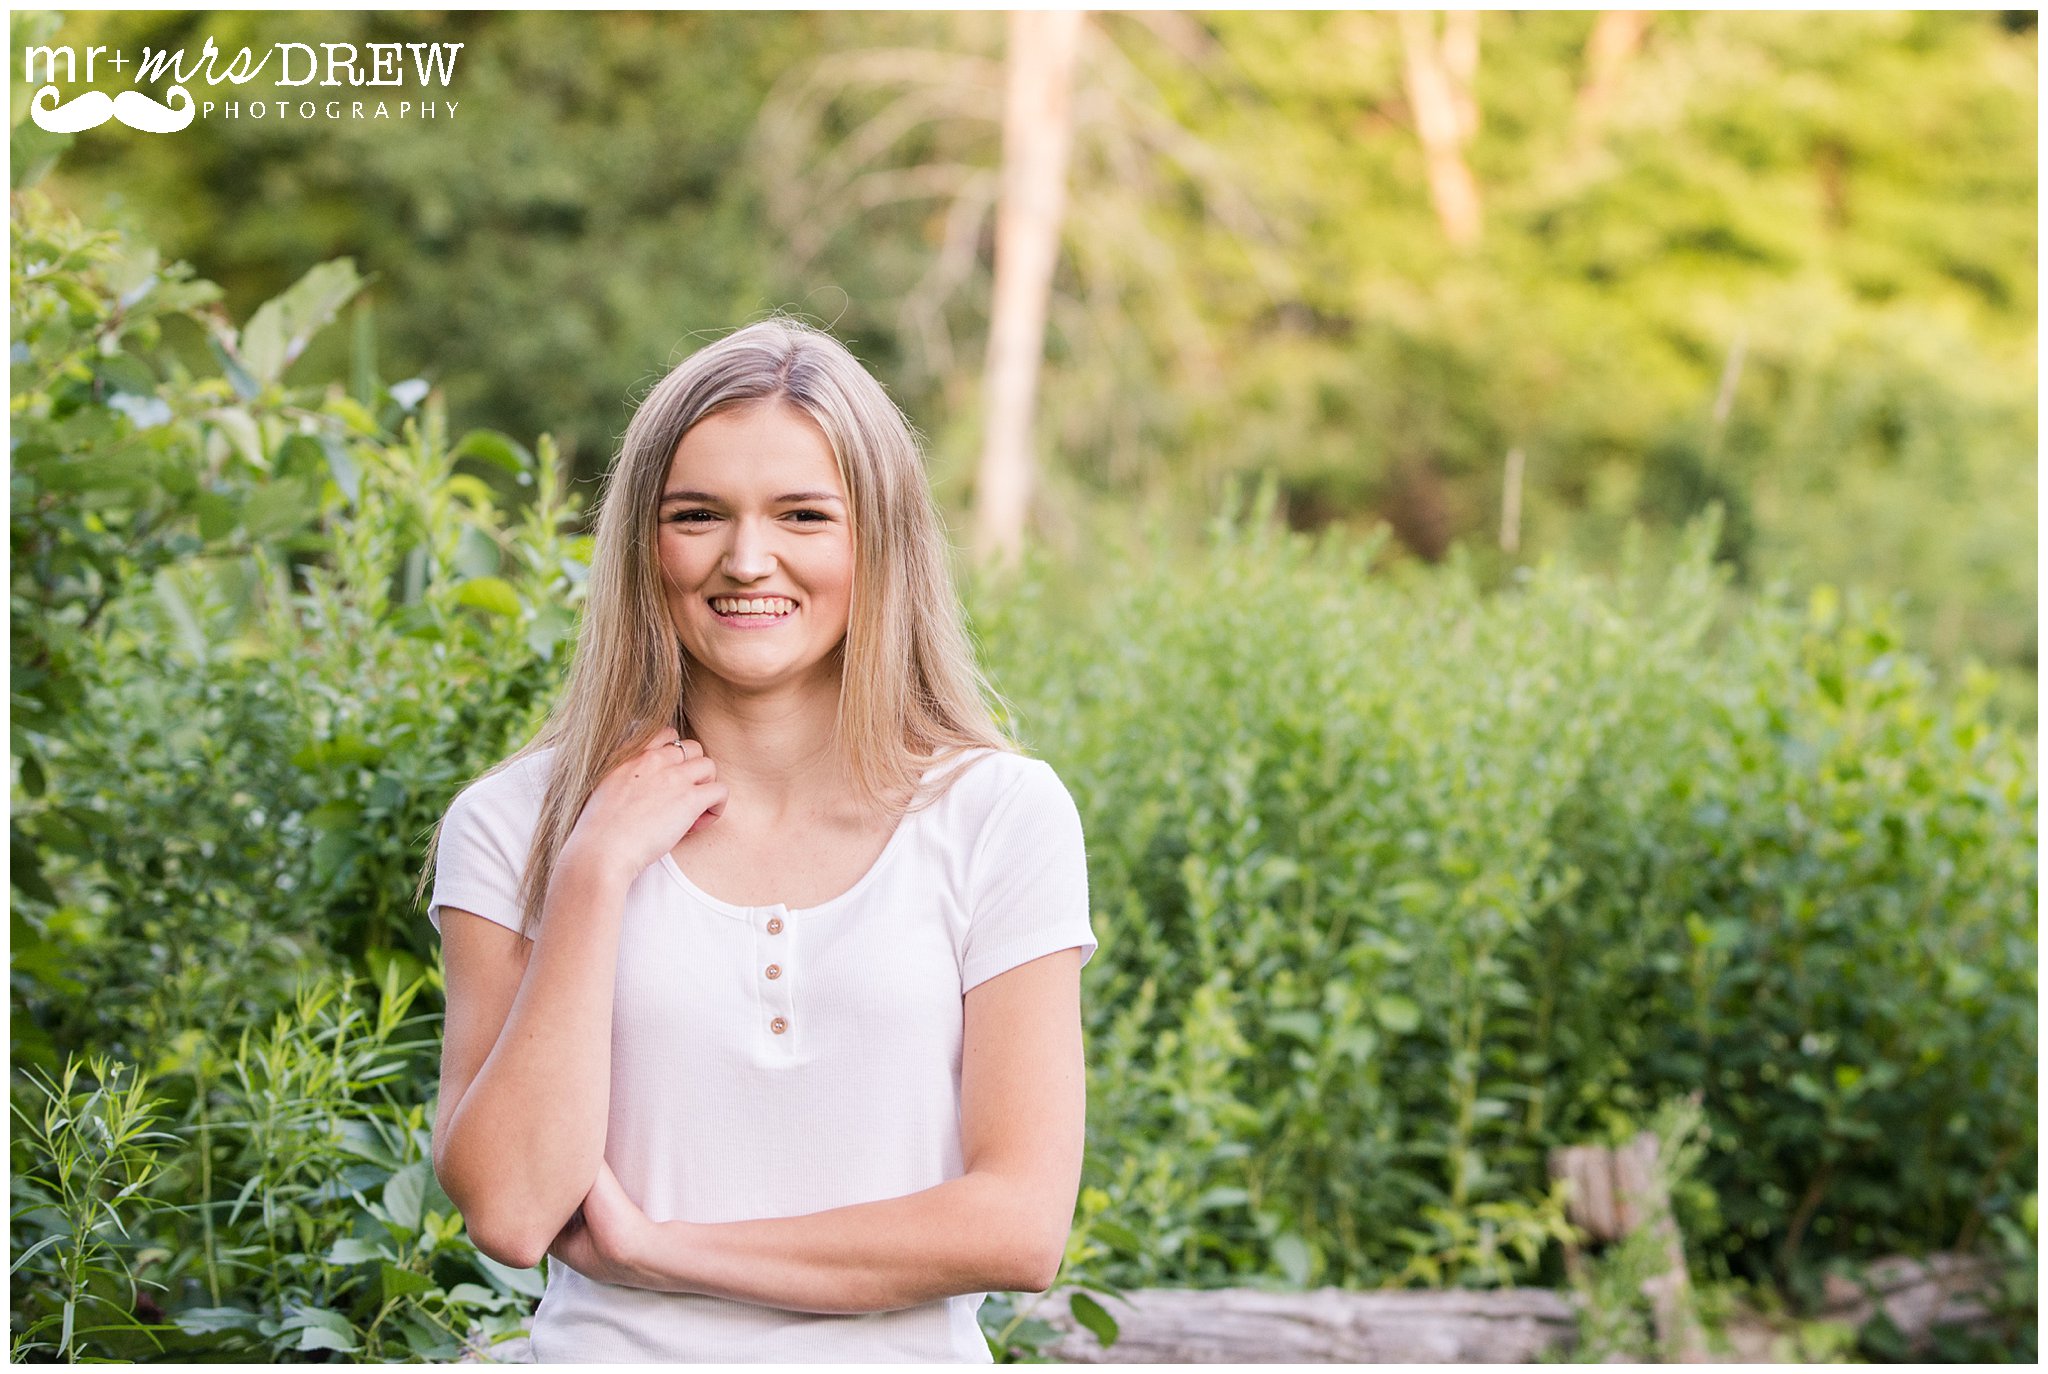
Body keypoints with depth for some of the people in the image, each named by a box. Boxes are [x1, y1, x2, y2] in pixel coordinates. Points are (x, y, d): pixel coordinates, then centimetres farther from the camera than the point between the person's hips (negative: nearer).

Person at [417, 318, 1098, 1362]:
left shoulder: (998, 816, 1)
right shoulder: (515, 825, 2)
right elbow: (509, 1213, -6)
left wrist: (652, 1243, -6)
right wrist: (595, 875, -9)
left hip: (901, 1353, 0)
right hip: (613, 1352, 0)